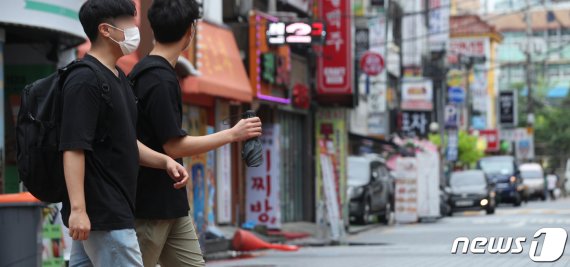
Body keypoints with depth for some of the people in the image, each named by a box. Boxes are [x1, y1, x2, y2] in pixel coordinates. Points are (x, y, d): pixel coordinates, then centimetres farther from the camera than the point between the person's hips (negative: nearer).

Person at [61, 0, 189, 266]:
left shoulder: (118, 79, 16)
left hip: (115, 209, 9)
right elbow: (73, 148, -21)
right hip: (102, 214, -9)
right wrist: (77, 209, -26)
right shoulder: (85, 81, -15)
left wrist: (164, 161, 8)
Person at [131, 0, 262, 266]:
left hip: (171, 205, 10)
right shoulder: (161, 80, -19)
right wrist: (232, 134, -13)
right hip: (150, 207, -10)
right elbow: (174, 146, -20)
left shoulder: (143, 71, 11)